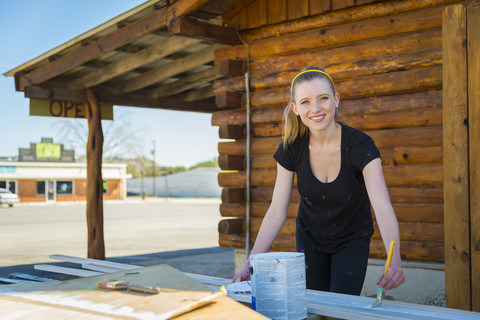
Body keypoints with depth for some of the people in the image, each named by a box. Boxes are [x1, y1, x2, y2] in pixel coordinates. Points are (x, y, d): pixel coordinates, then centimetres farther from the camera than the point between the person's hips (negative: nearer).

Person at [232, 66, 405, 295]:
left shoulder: (360, 145, -26)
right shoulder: (292, 148, -18)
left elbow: (383, 208, -37)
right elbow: (277, 212, -16)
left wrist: (394, 261, -54)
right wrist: (251, 264, -25)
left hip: (352, 240, -2)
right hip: (309, 239, 2)